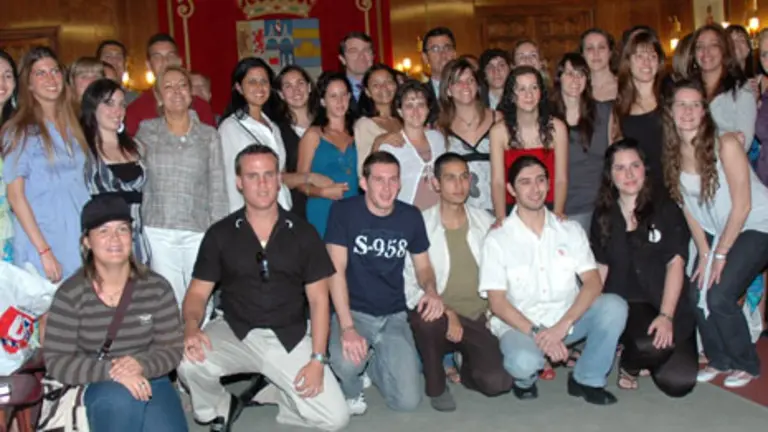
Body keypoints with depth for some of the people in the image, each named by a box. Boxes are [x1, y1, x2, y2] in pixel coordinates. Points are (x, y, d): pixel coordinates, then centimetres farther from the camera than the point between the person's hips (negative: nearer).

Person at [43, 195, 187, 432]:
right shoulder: (70, 295, -8)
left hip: (151, 382, 1)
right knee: (120, 399, -34)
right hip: (100, 388, -1)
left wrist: (141, 365, -23)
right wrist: (111, 371, -26)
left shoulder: (157, 287, -3)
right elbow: (56, 361, -10)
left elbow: (173, 348, 0)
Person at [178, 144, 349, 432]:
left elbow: (318, 299, 1)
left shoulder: (303, 233, 1)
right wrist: (191, 328, -23)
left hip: (289, 338, 0)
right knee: (189, 363, -31)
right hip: (234, 333, 1)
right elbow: (198, 292, 0)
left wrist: (317, 359, -9)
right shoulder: (220, 234, 1)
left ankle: (271, 391, 14)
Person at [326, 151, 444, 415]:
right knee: (346, 362, -36)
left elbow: (423, 265, 13)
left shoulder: (411, 216, 1)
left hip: (394, 316, 3)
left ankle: (371, 364, 23)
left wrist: (431, 291, -12)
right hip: (354, 312, -3)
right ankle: (350, 391, 3)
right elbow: (337, 269, -15)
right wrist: (346, 326, -26)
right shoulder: (344, 211, -10)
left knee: (408, 401, -10)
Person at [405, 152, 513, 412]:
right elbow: (409, 283, -11)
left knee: (498, 382, -20)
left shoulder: (486, 222, 8)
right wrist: (445, 312, -21)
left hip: (479, 318, 2)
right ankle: (436, 386, -9)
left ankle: (468, 367, 17)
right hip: (439, 316, -2)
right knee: (427, 318, -37)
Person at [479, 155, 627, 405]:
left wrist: (563, 324, -21)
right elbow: (497, 303, -9)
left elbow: (593, 283, -6)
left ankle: (587, 379, -3)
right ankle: (524, 378, 4)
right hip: (520, 325, -3)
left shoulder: (570, 230, 4)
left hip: (568, 320, 4)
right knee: (523, 362, -36)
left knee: (614, 305, -24)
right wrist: (536, 333, -22)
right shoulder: (497, 239, -5)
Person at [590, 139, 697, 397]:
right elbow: (601, 267, 6)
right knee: (650, 347, -33)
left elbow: (675, 263, -6)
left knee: (678, 383, -16)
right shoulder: (603, 216, 8)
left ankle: (636, 356, 17)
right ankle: (629, 364, 4)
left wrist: (666, 315, -15)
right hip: (626, 303, 0)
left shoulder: (665, 209, -1)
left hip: (669, 303, 0)